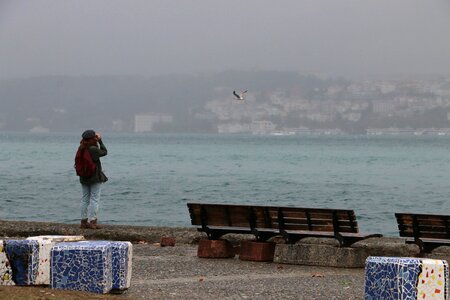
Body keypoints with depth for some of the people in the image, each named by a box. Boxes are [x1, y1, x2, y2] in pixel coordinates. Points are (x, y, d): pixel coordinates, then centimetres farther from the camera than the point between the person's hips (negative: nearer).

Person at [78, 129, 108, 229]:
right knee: (95, 199, -1)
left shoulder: (81, 149, 0)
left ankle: (84, 221, 14)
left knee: (85, 199, 12)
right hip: (95, 177, -6)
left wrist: (97, 142, 8)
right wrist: (100, 141, 2)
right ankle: (92, 221, -3)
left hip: (84, 178, 6)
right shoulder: (93, 149, -19)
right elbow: (104, 152, -4)